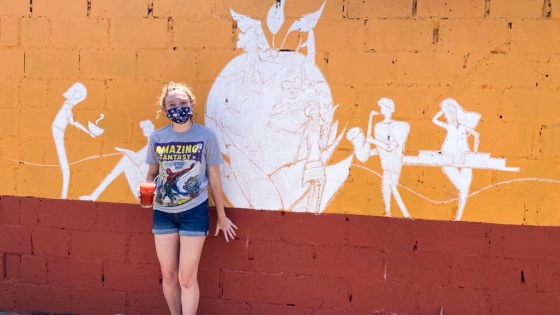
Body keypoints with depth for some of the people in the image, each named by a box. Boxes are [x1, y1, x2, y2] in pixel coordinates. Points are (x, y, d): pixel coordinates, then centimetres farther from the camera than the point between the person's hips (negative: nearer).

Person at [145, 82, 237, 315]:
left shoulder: (206, 136, -7)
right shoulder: (156, 138, -1)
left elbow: (214, 178, 0)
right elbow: (152, 173, 11)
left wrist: (222, 216, 4)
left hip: (194, 212, -3)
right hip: (163, 213, 3)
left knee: (187, 277, 0)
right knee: (168, 275, 12)